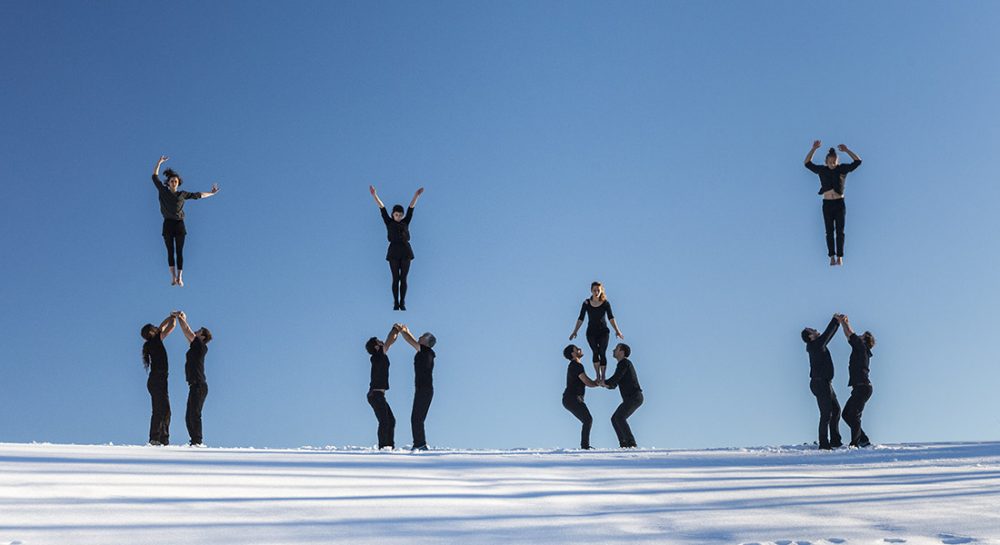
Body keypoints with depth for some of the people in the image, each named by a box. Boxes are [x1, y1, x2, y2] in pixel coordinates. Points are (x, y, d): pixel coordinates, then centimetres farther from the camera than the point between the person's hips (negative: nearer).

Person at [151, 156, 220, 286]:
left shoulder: (183, 194, 12)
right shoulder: (163, 191, 9)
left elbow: (198, 195, 20)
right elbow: (155, 177, 15)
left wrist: (211, 193, 25)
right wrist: (159, 163, 12)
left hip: (179, 224, 1)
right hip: (168, 224, -1)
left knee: (179, 252, -3)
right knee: (170, 251, -4)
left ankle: (179, 278, -6)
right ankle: (173, 277, -7)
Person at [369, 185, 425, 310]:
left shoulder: (406, 222, 9)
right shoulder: (389, 222, 6)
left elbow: (411, 208, 0)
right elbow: (382, 208, -3)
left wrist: (416, 195, -11)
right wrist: (374, 195, -12)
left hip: (406, 252, 1)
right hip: (394, 252, -1)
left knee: (403, 279, 3)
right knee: (395, 279, 1)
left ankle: (402, 303, 8)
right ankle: (396, 303, 7)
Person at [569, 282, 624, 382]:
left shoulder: (605, 303, -5)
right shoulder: (586, 303, -3)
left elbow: (611, 318, -12)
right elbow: (581, 318, 1)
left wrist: (617, 331, -22)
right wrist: (575, 332, -4)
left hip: (603, 332, 0)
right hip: (591, 332, 0)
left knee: (602, 353, -8)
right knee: (595, 352, -14)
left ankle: (603, 377, -3)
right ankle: (598, 376, -11)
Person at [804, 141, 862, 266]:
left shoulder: (843, 169, 1)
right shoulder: (821, 170, 4)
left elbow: (858, 161, 0)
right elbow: (807, 163, 6)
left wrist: (846, 150, -7)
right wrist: (814, 149, -2)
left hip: (839, 203, -1)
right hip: (827, 204, 1)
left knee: (840, 231, -2)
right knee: (829, 231, -1)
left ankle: (840, 257, -2)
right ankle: (832, 257, -3)